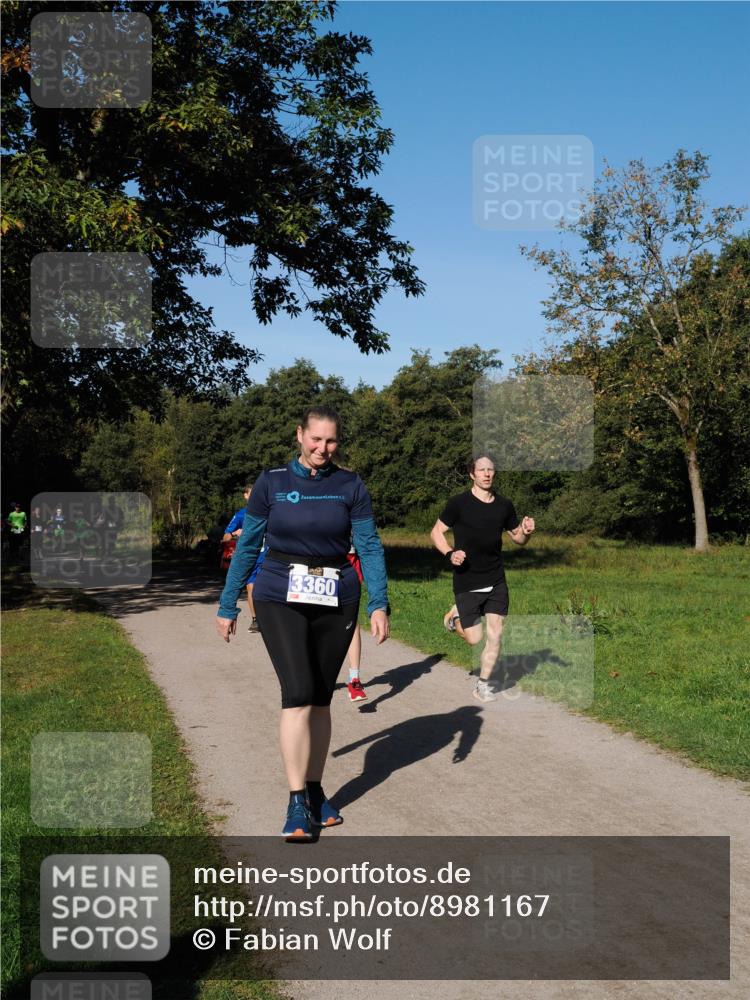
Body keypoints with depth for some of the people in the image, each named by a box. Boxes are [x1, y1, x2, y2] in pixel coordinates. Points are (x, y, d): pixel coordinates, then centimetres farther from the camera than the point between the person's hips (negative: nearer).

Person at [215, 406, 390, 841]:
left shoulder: (351, 487, 1)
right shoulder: (272, 483, 0)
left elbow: (370, 546, -1)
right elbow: (247, 546, 6)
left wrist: (379, 604, -11)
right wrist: (227, 606, 7)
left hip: (336, 601, 2)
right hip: (281, 598, -2)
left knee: (321, 698, 9)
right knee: (298, 693, -14)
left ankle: (315, 792, 23)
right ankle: (297, 804, -8)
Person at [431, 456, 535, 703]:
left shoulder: (504, 505, 3)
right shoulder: (459, 503, -9)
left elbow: (518, 537, 13)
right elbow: (436, 532, -3)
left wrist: (526, 532, -10)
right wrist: (450, 554, -20)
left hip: (496, 581, 4)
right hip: (467, 582, -3)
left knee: (495, 634, -1)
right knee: (474, 639, -1)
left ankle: (482, 685, 16)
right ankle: (456, 615, 32)